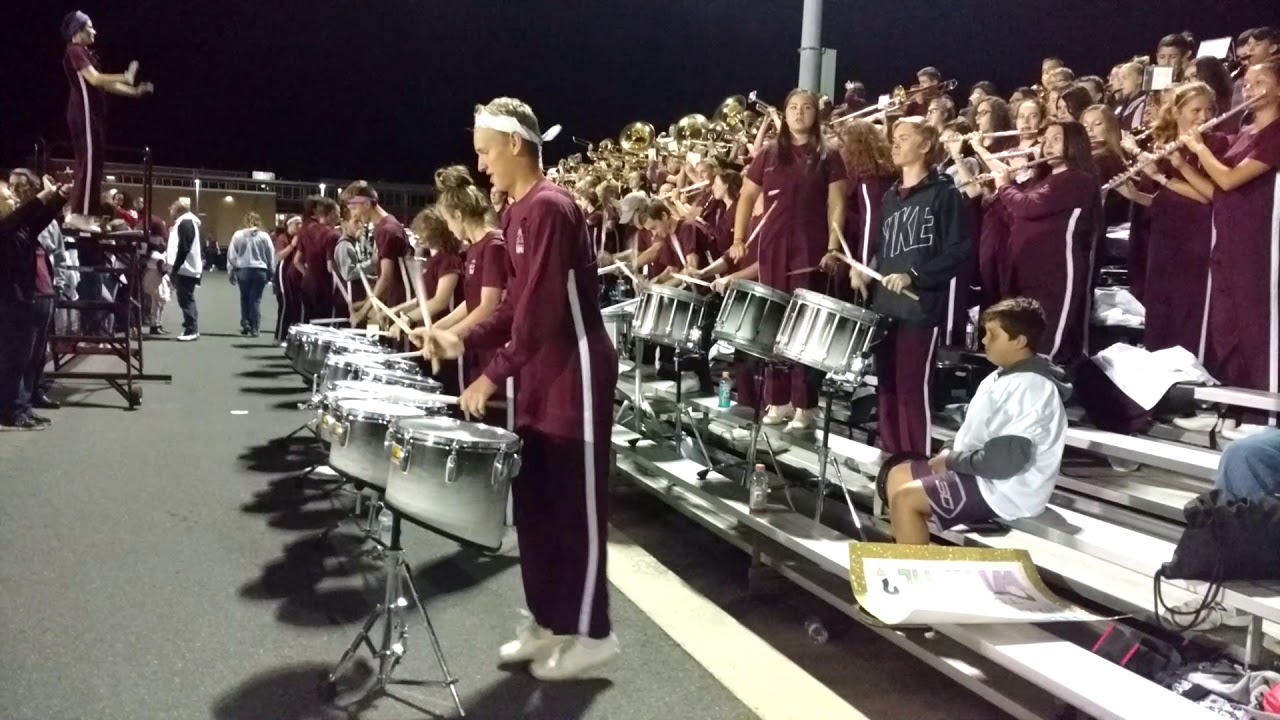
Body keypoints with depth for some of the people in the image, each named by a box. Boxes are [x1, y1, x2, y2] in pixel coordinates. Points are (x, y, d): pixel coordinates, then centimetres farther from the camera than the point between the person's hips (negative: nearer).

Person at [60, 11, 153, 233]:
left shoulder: (85, 53, 23)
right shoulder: (75, 51, -8)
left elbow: (103, 85, 24)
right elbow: (94, 79, -21)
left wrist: (135, 91, 21)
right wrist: (125, 77, -15)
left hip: (92, 114, 10)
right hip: (84, 113, -10)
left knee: (92, 162, 9)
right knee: (88, 161, -14)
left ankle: (80, 213, 11)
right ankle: (80, 214, -16)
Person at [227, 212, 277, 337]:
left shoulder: (238, 235, 0)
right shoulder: (264, 236, 0)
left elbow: (231, 255, 1)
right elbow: (271, 256, 3)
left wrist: (231, 271, 10)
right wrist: (270, 273, 12)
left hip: (243, 270, 0)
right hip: (260, 270, 0)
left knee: (245, 298, 15)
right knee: (256, 299, 3)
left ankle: (245, 323, 9)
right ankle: (254, 328, 0)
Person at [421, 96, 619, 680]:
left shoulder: (550, 208, -17)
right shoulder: (517, 213, 13)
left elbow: (543, 309, -22)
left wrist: (493, 374, -18)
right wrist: (464, 341, 5)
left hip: (574, 377, -9)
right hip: (538, 380, 9)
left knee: (576, 508, 0)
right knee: (533, 506, 13)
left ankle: (589, 633, 14)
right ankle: (549, 622, 26)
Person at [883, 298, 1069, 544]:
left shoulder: (1030, 388, -22)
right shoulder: (1004, 376, 10)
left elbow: (1006, 460, -28)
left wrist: (953, 460, -15)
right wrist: (950, 453, 2)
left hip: (1005, 490, -11)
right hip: (982, 472, 11)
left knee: (905, 499, -17)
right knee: (898, 476, 10)